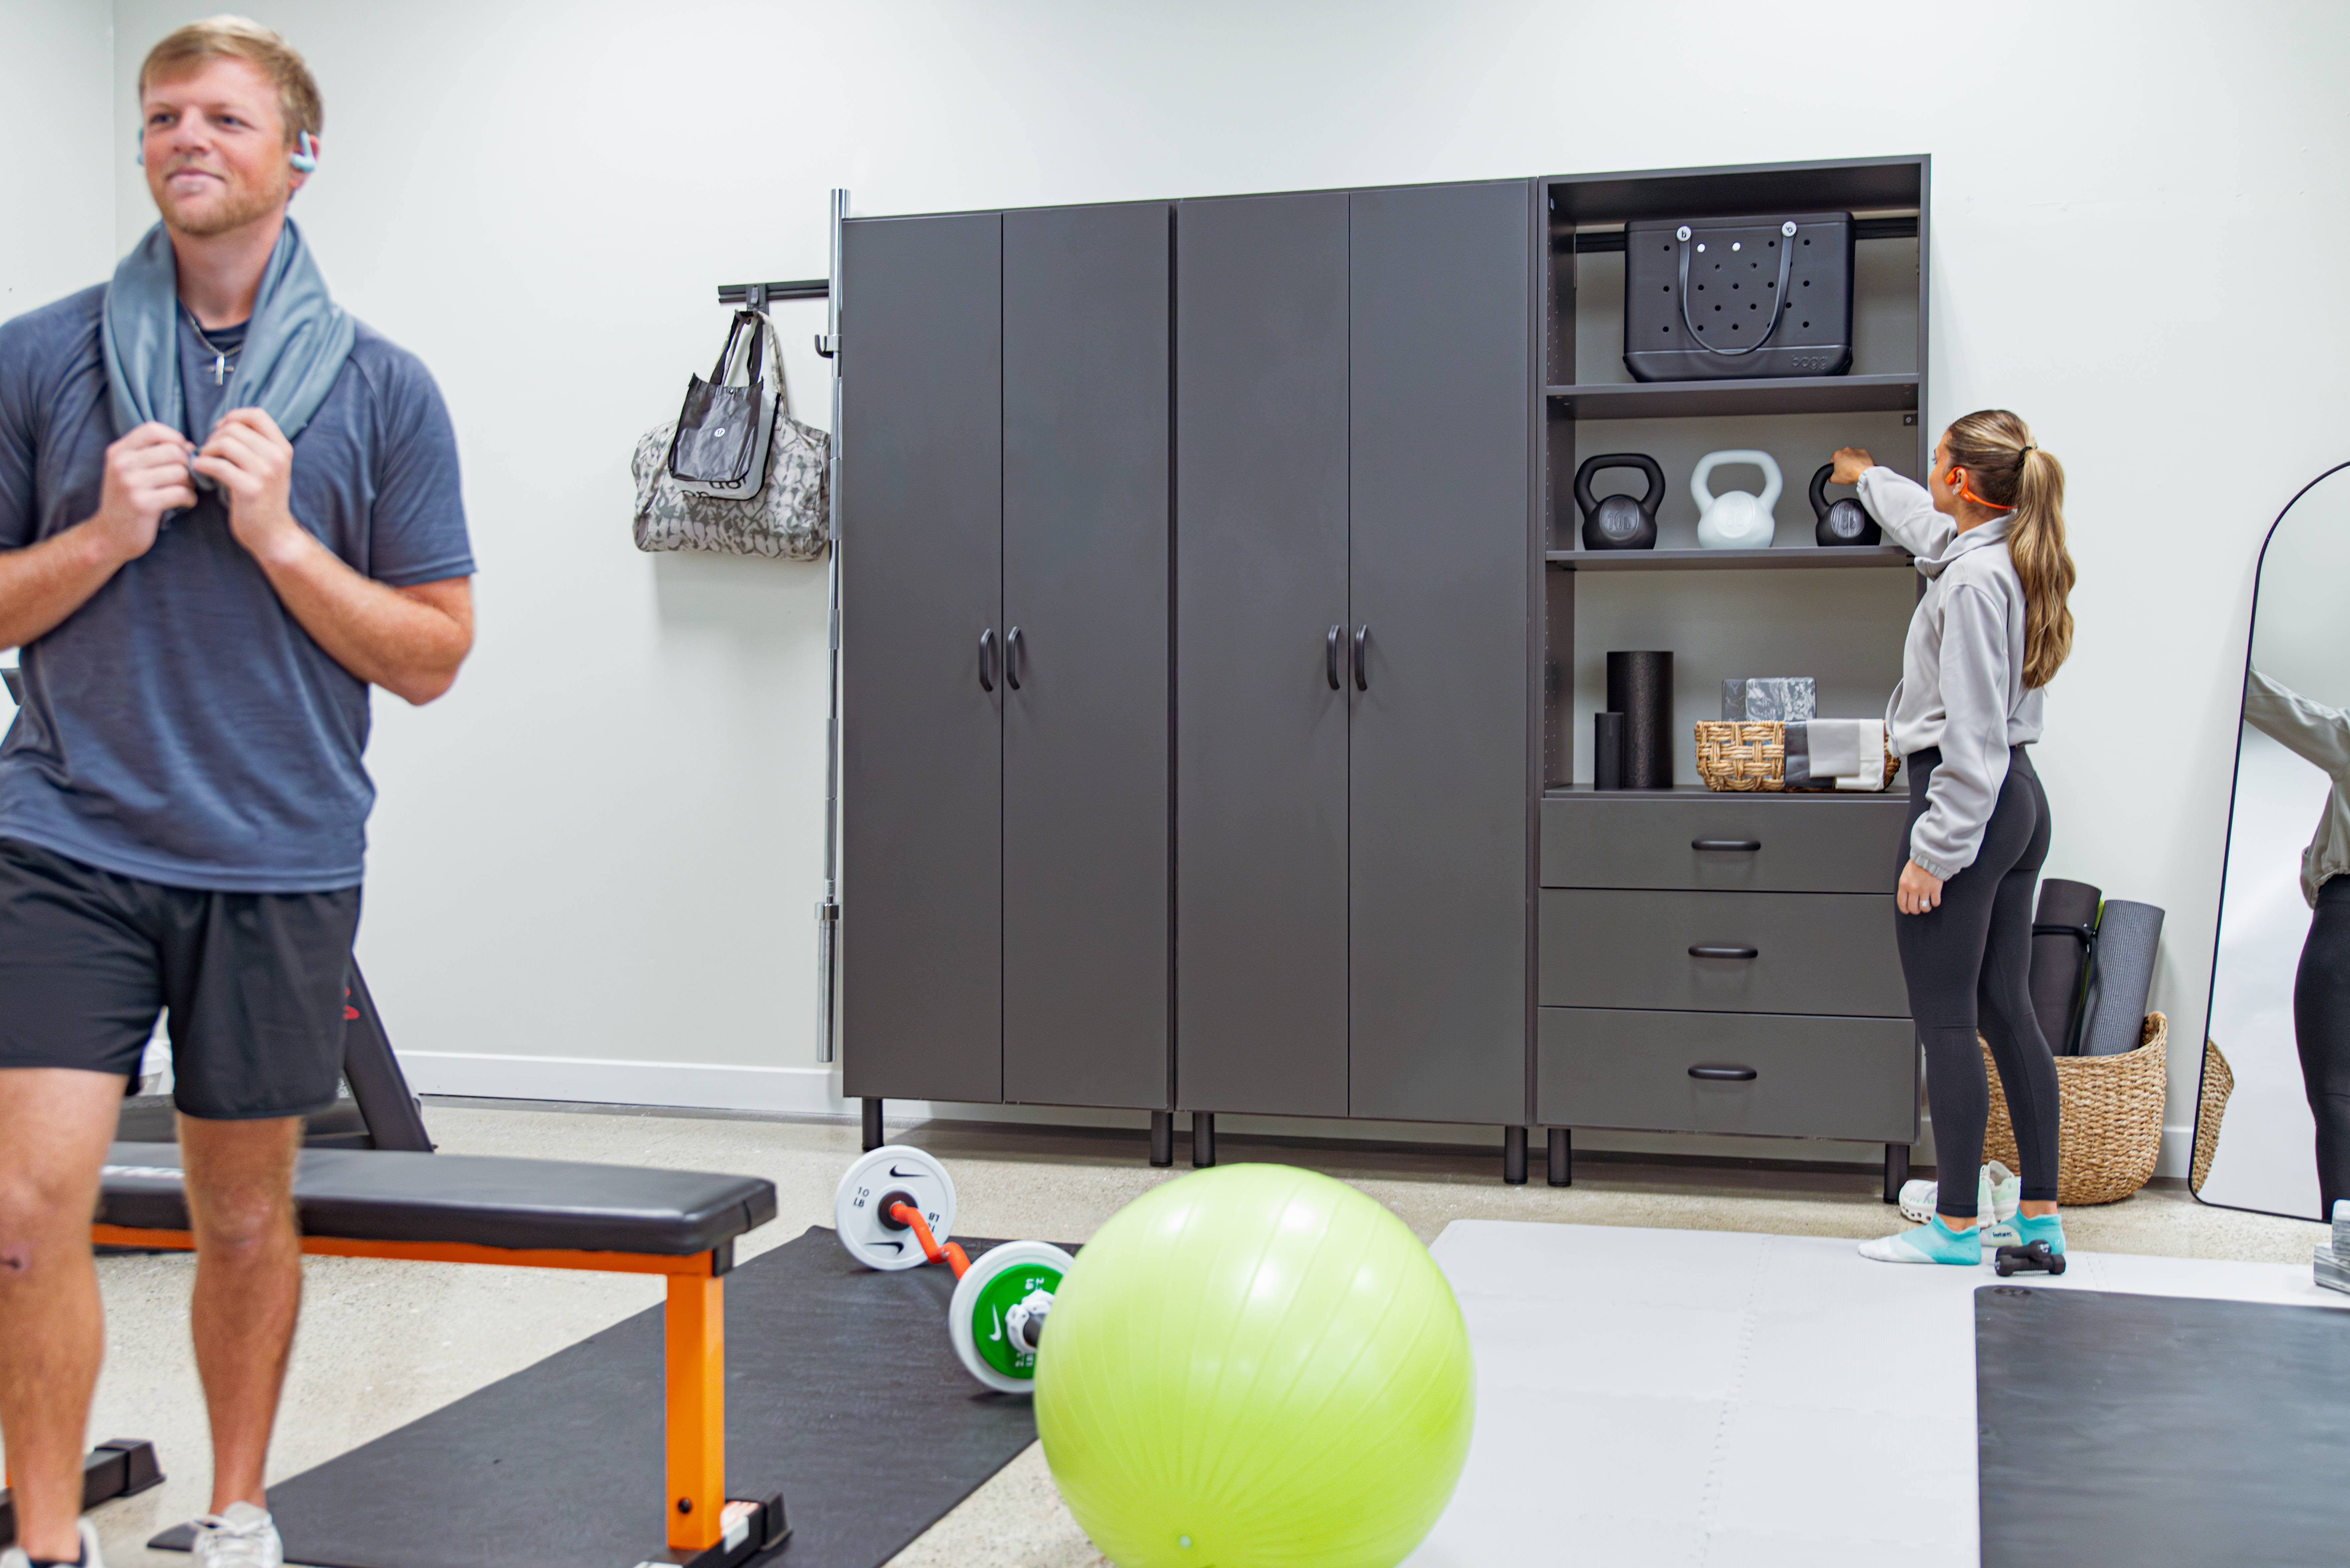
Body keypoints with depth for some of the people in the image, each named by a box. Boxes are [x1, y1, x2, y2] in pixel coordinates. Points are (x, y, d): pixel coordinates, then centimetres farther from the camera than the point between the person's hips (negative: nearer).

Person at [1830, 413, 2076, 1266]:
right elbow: (1927, 521, 36)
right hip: (2020, 798, 10)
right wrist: (1865, 477, 54)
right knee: (2008, 1011, 12)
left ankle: (1956, 1226, 4)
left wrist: (1934, 852, -18)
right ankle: (2040, 1216, 17)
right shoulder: (2009, 557, 11)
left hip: (1968, 805, -10)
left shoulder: (1973, 580, -18)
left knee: (1946, 1022, -3)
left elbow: (1972, 737, -20)